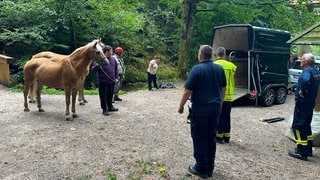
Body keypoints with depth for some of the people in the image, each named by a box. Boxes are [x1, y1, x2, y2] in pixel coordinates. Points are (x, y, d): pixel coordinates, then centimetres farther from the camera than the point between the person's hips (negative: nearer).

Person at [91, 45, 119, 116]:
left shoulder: (113, 59, 8)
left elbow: (116, 69, 17)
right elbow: (93, 69, -12)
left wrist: (115, 77, 12)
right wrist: (97, 66, -33)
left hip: (112, 81, 6)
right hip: (103, 82, -6)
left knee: (110, 95, 18)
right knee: (103, 96, 0)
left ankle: (110, 106, 33)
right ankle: (105, 109, 10)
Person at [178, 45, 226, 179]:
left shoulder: (197, 69, -13)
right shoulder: (219, 69, 6)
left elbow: (187, 91, -15)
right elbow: (223, 89, 14)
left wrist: (181, 106, -3)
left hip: (200, 109, -6)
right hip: (215, 108, 6)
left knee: (200, 139, 5)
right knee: (211, 138, 14)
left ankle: (201, 169, 14)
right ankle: (210, 168, 24)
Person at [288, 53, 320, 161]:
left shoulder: (307, 71, -18)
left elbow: (305, 80, -39)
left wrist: (302, 91, -24)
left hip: (302, 103, -10)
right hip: (310, 103, 10)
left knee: (298, 126, -4)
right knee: (306, 126, 19)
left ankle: (301, 152, -2)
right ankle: (308, 149, 28)